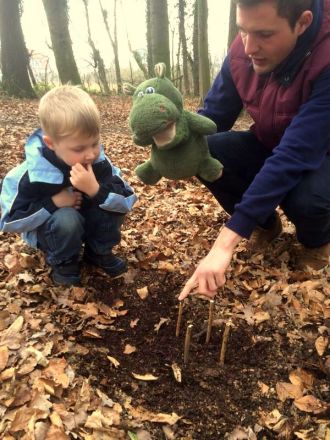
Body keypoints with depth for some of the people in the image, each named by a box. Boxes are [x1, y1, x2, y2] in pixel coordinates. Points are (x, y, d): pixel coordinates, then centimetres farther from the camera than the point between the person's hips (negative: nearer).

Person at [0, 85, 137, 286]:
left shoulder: (98, 161, -22)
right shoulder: (33, 175, -28)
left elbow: (128, 199, -25)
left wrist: (96, 190, -43)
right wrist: (52, 203, -32)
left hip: (87, 221, 3)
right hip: (46, 230, -3)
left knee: (111, 200, -23)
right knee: (66, 219, -36)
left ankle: (98, 251, 1)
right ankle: (63, 261, -3)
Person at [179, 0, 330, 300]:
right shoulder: (243, 51, -16)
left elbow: (295, 157, -41)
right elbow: (212, 118, -8)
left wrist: (226, 242, -47)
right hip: (269, 147, 5)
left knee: (306, 195, -38)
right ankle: (266, 223, 5)